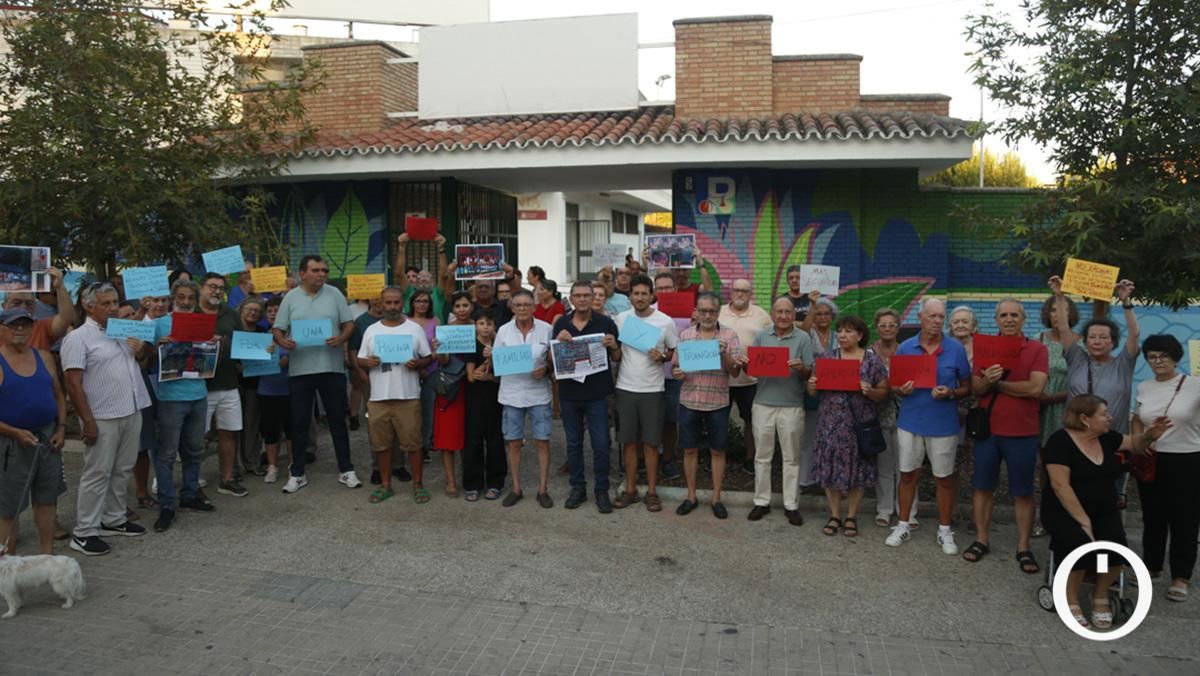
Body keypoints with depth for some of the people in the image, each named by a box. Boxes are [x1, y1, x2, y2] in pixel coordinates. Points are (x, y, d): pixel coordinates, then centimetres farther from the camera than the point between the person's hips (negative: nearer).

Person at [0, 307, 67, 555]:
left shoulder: (43, 357, 7)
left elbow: (58, 396, 13)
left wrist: (61, 428, 2)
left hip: (49, 438, 5)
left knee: (47, 498, 13)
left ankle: (47, 554, 24)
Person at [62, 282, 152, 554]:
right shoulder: (78, 337, -8)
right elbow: (73, 384, -13)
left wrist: (141, 351, 3)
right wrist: (88, 420, -17)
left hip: (131, 412, 7)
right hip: (103, 418, -7)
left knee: (122, 471, 15)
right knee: (97, 474, -1)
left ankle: (114, 519, 28)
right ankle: (84, 532, 8)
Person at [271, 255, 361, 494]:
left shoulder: (334, 294, 3)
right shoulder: (290, 298, 5)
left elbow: (349, 323, 3)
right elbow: (278, 329, 4)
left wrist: (341, 338, -17)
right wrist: (282, 341, -18)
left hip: (332, 368, 0)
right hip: (300, 369, 1)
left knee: (338, 420, 7)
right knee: (299, 422, 7)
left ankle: (346, 470, 17)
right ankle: (297, 474, 18)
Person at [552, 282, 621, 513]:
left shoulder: (605, 323, -2)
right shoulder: (561, 324, 5)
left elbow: (617, 359, 2)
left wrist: (614, 346, -19)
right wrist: (558, 341, -13)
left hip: (597, 393, -2)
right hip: (569, 392, 3)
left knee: (601, 444, 0)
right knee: (573, 443, 12)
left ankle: (602, 491, 13)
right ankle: (577, 488, 24)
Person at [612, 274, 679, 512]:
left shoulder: (665, 321, -4)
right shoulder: (620, 319, 2)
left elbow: (675, 352, 5)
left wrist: (662, 357, -15)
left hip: (652, 390, -2)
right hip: (625, 388, 2)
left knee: (650, 443, 3)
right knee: (629, 441, 8)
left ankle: (652, 492, 15)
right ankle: (630, 490, 19)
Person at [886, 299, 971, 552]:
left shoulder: (956, 349, -3)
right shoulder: (905, 348, 1)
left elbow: (966, 387, 2)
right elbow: (893, 384, 8)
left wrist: (950, 393, -18)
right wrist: (901, 389, -15)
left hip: (944, 424, -1)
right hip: (910, 421, 1)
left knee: (945, 477, 8)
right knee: (908, 475, 10)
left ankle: (945, 531, 23)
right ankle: (903, 525, 24)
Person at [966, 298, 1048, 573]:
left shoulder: (1037, 349, -4)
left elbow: (1035, 388, -17)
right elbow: (975, 388, 0)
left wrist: (996, 383, -12)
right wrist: (986, 380, -22)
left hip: (1022, 432, -3)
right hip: (987, 428, 3)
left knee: (1023, 492, 6)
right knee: (983, 486, 10)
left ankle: (1023, 548, 15)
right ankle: (981, 540, 21)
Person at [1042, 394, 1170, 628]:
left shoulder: (1106, 437, 6)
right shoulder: (1061, 441, -14)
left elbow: (1134, 444, 25)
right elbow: (1060, 485, -19)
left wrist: (1149, 435, 1)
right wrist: (1083, 520, -22)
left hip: (1104, 512, 6)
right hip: (1065, 512, -5)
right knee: (1082, 545, -33)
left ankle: (1100, 596, 4)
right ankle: (1071, 601, -8)